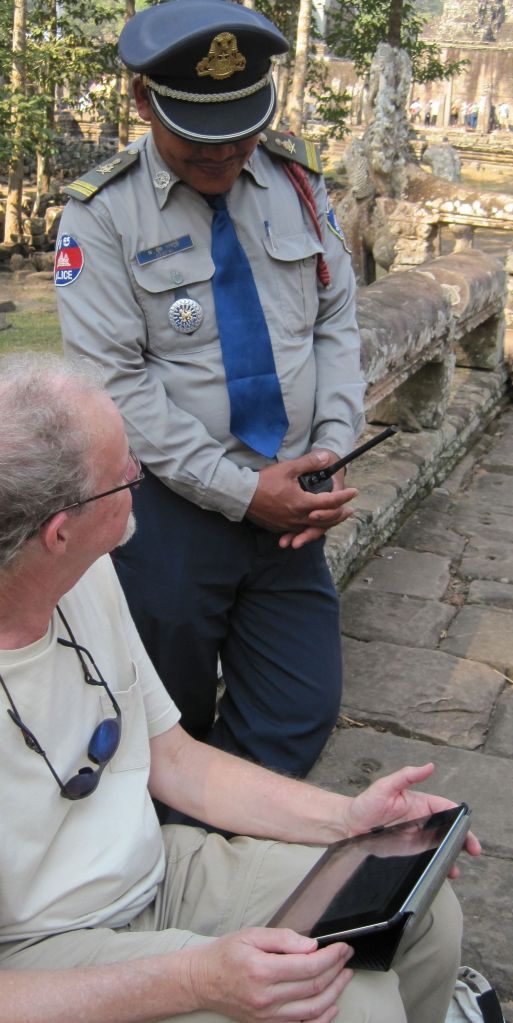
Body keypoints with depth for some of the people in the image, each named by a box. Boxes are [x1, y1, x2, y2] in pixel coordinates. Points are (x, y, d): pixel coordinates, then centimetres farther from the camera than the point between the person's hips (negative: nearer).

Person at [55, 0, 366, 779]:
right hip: (171, 508, -4)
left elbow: (337, 322, 9)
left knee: (303, 712, 8)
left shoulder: (295, 180, 6)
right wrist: (239, 491, -18)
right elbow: (114, 382, -14)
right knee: (173, 721, 10)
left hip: (286, 499, 4)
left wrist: (332, 453, -5)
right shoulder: (103, 214, -8)